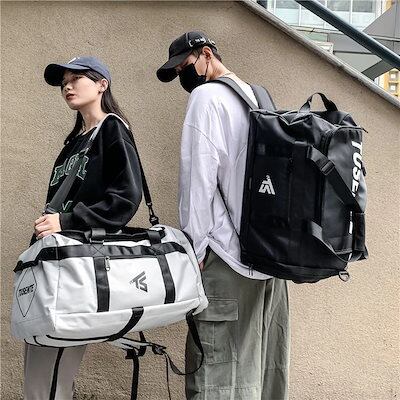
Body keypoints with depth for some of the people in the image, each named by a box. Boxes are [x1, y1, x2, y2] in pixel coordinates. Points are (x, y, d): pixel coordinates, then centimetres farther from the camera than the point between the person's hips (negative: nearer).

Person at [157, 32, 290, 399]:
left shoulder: (207, 96, -4)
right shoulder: (259, 97, 19)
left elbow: (200, 177, -12)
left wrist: (194, 247, -9)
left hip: (229, 256, -8)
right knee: (267, 364, 11)